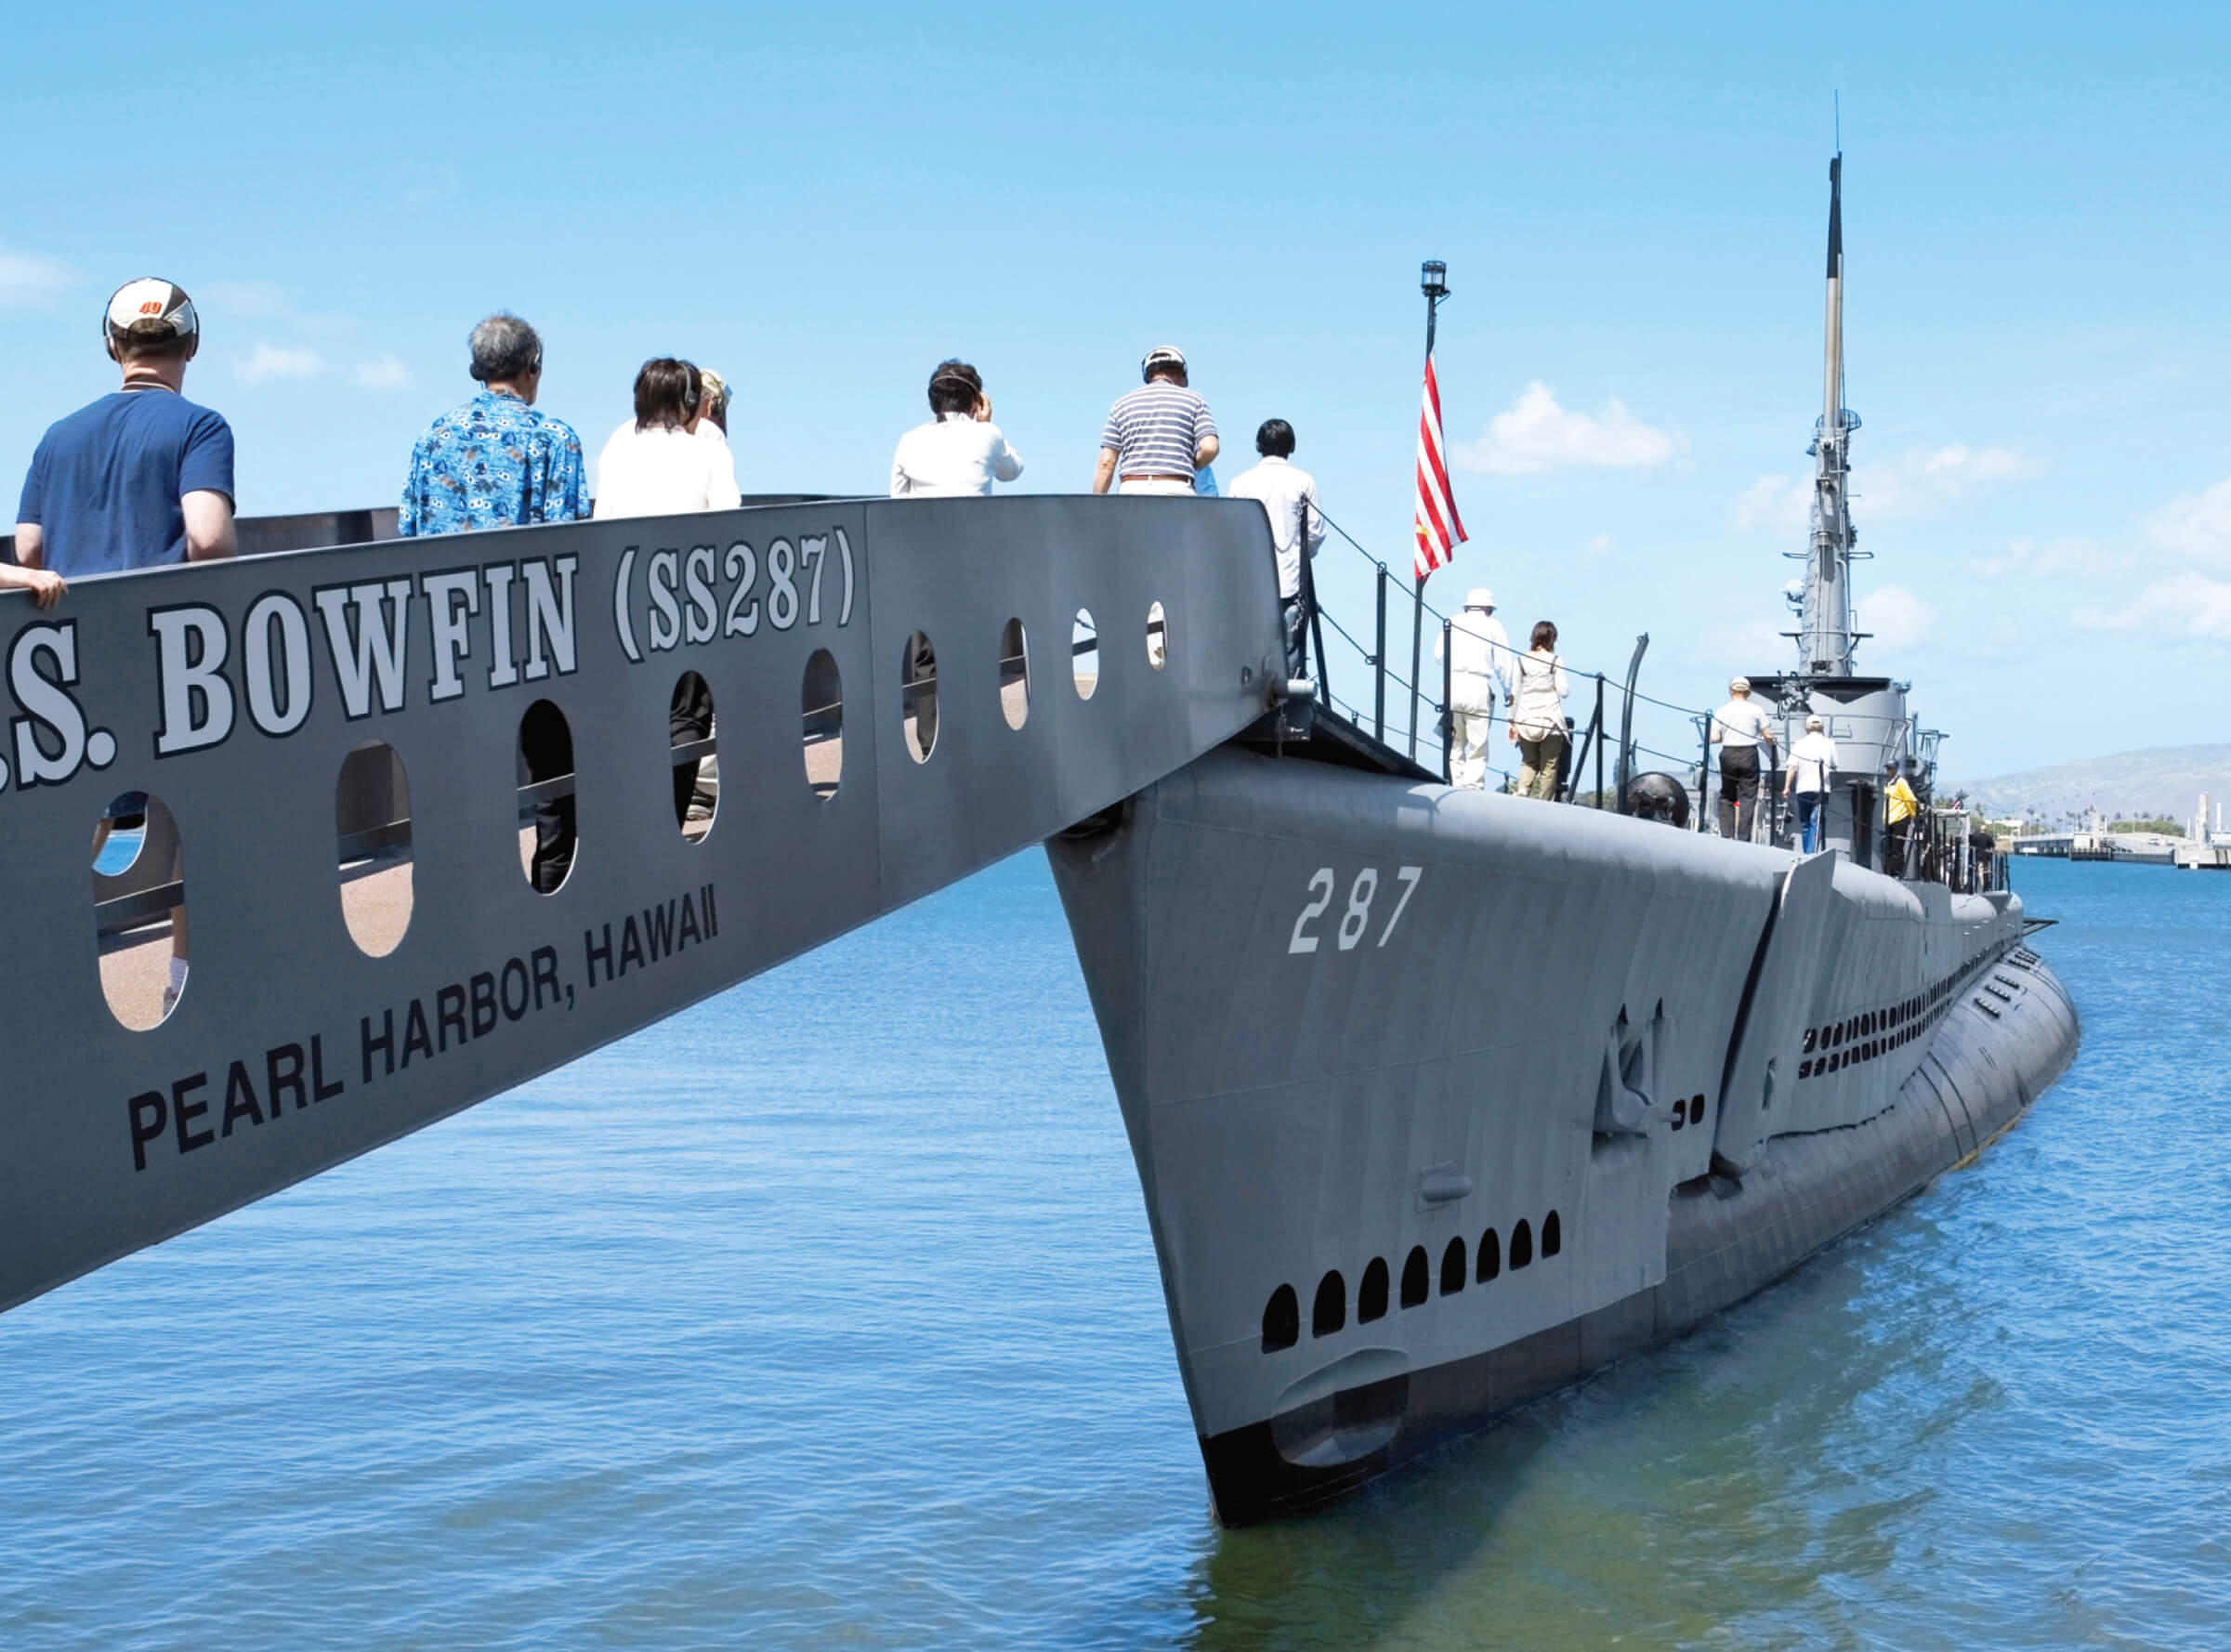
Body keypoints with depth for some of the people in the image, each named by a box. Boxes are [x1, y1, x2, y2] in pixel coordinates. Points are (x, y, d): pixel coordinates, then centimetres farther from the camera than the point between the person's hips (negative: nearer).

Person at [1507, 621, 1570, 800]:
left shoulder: (1522, 660, 4)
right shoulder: (1555, 661, -3)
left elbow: (1514, 693, 5)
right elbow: (1562, 691, -5)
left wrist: (1512, 720, 10)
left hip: (1525, 718, 2)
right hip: (1550, 718, -2)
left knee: (1528, 762, 15)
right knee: (1549, 766, 5)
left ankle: (1522, 790, -10)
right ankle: (1544, 804, 1)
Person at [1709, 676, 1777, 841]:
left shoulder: (1722, 711, 1)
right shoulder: (1756, 710, -1)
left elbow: (1714, 738, -4)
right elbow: (1768, 736, -2)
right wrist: (1772, 749, 16)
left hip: (1728, 755, 1)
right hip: (1749, 755, -1)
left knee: (1727, 797, 13)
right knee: (1748, 798, 2)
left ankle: (1726, 835, 5)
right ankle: (1743, 839, -3)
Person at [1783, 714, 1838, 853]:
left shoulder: (1800, 744, 4)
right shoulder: (1829, 744, 4)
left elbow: (1793, 767, -4)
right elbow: (1833, 767, 8)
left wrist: (1787, 787, -2)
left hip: (1803, 789, 1)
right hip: (1821, 789, -1)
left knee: (1805, 824, 13)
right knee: (1816, 823, -6)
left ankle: (1806, 856, 21)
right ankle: (1811, 855, -18)